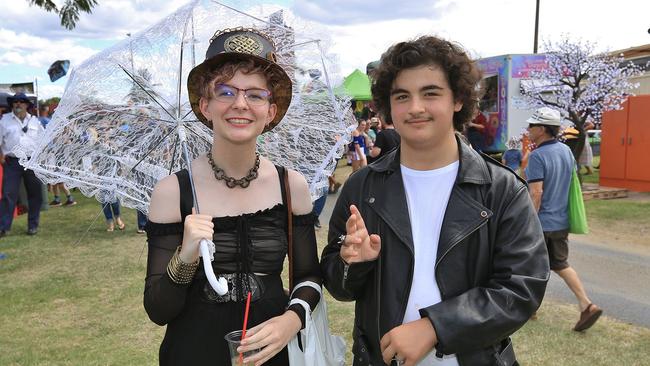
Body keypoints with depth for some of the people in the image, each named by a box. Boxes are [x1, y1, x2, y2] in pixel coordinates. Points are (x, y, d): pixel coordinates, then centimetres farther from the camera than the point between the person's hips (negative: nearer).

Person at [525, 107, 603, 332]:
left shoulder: (537, 156, -20)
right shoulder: (566, 151, 5)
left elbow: (536, 192, -25)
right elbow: (572, 182, 14)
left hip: (541, 222, -7)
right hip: (562, 221, 7)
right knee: (561, 265, 18)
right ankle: (586, 305, 7)